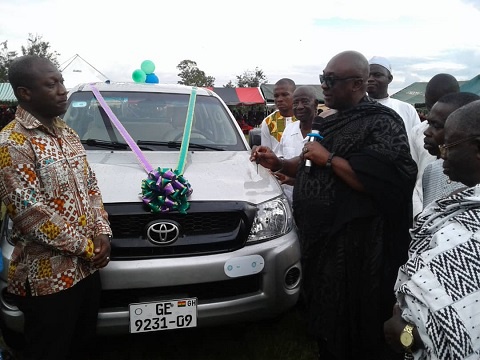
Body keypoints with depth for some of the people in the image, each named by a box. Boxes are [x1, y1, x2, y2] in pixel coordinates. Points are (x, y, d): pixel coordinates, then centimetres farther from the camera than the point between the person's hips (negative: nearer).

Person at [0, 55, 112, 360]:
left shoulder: (68, 134, 9)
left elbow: (91, 187, 12)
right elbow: (31, 214, -21)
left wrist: (102, 233, -3)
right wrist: (86, 247, -14)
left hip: (87, 269, 7)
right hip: (48, 279, -7)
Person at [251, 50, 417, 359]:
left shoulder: (382, 123, -13)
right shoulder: (333, 121, 13)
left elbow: (383, 182, -27)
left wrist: (329, 159, -23)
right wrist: (278, 164, 5)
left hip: (353, 247, -8)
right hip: (319, 239, 8)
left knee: (351, 332, 8)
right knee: (321, 314, 23)